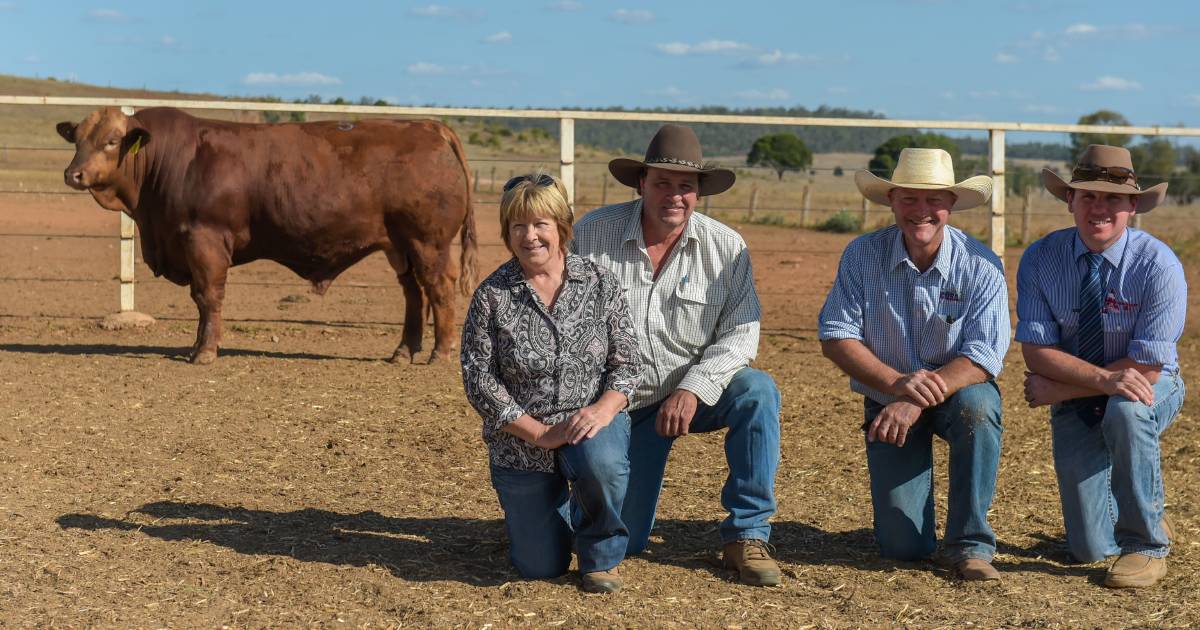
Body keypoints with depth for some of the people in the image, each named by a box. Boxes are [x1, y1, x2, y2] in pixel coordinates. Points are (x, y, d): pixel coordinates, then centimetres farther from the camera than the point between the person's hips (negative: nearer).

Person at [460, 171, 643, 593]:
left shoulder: (599, 284, -3)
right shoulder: (491, 297, -7)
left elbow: (626, 363, -2)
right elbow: (479, 380, -10)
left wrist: (605, 408, -23)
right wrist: (539, 432, -17)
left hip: (591, 423, 0)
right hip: (522, 441, 0)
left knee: (601, 462, -37)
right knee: (539, 568, 2)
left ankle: (602, 555, -6)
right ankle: (552, 512, 39)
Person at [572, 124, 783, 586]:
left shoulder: (726, 247, -8)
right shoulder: (592, 233, -11)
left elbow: (740, 333, -11)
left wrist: (693, 389, -26)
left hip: (694, 394, 1)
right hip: (624, 403, -1)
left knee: (757, 392, -32)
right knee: (621, 542, -3)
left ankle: (746, 535, -20)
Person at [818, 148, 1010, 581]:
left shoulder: (980, 266, -14)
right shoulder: (862, 255, -10)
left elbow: (983, 358, -21)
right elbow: (836, 338, -13)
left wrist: (918, 402, -35)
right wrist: (896, 383, -29)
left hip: (959, 391, 0)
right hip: (888, 399, 0)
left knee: (977, 406, -38)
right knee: (903, 547, -10)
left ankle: (970, 545, -22)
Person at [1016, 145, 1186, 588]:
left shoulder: (1158, 265, -21)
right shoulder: (1040, 259, -13)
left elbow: (1146, 367, -23)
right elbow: (1036, 350, -18)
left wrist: (1057, 389, -22)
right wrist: (1104, 378, -34)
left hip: (1149, 392, -2)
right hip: (1076, 406, 2)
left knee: (1126, 411, -40)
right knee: (1090, 549, -4)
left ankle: (1147, 544, -19)